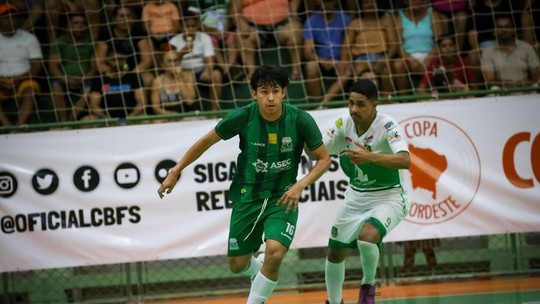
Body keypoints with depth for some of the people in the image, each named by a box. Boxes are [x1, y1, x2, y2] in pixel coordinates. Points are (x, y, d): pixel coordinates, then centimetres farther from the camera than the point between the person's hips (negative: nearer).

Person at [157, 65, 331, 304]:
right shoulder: (243, 117, -15)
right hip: (247, 196, 2)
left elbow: (323, 159, -3)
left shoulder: (301, 120, -16)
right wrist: (175, 172, 3)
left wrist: (300, 185, -18)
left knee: (275, 253, -26)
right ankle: (262, 272, 46)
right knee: (238, 264, 9)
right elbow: (207, 141, 1)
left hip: (283, 197, -2)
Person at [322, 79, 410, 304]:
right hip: (356, 198, 6)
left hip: (389, 198, -6)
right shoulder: (344, 124, -8)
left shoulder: (387, 125, -24)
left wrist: (371, 157, -52)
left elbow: (405, 160, -38)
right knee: (334, 253, 9)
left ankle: (368, 285, -3)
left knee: (367, 236, -32)